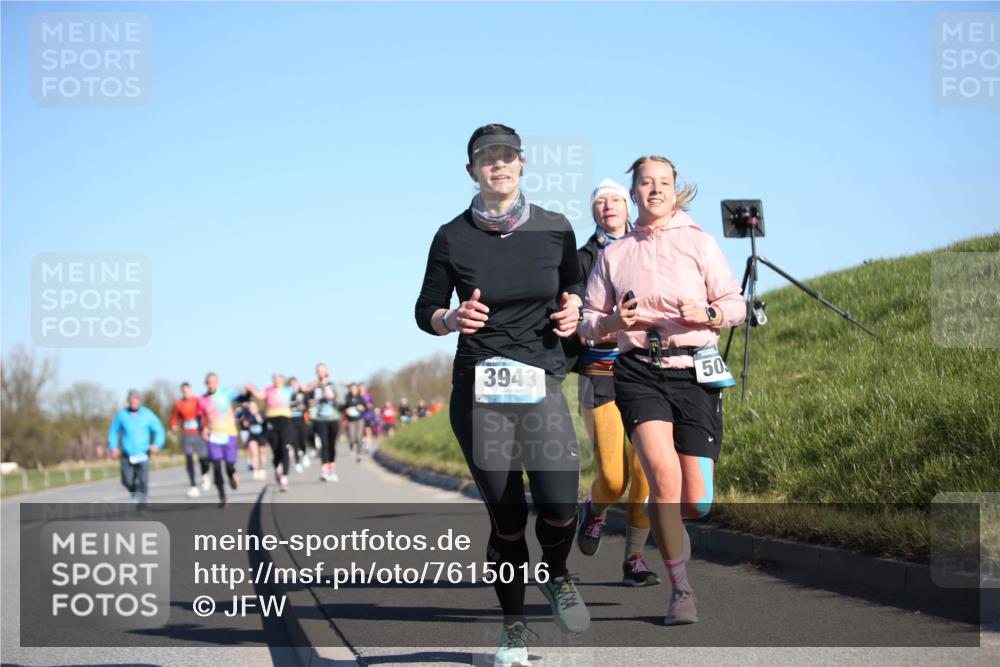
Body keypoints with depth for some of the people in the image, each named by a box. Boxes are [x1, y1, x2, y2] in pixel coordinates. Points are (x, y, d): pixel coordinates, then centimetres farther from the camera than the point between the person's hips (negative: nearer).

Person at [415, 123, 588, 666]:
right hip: (478, 390, -1)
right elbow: (426, 311, 8)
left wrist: (572, 310, 1)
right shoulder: (453, 237, 2)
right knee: (506, 519, -3)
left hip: (542, 383, 1)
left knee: (559, 506, -17)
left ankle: (556, 576, 18)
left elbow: (574, 284, 23)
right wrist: (454, 319, -13)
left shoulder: (555, 230, 5)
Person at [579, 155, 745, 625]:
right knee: (663, 472, -25)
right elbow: (588, 323, 15)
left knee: (695, 503, -4)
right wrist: (615, 322, -8)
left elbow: (736, 305, 6)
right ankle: (680, 590, -13)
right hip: (639, 371, 0)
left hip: (695, 372, 0)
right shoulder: (614, 254, 11)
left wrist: (707, 314, -16)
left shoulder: (698, 242, 7)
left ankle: (662, 524, 35)